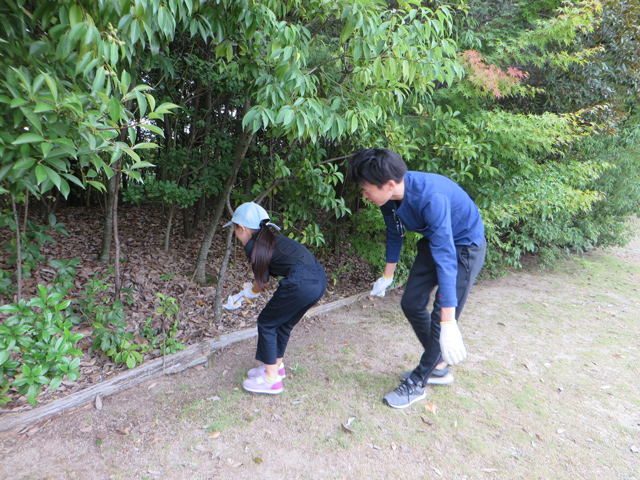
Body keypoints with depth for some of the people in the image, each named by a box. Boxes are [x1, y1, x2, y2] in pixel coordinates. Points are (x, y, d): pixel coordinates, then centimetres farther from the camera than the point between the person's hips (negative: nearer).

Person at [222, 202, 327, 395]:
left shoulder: (252, 246, 0)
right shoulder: (271, 239, 24)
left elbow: (261, 283, 8)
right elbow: (264, 279, 30)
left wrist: (242, 296, 27)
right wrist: (244, 295, 42)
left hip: (301, 283, -8)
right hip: (319, 279, 9)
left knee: (266, 323, 11)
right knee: (282, 323, 25)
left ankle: (271, 380, 21)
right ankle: (276, 366, 43)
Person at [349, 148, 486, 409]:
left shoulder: (431, 197, -39)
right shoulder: (390, 197, -14)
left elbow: (445, 257, -41)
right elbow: (394, 234, 5)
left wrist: (448, 323, -42)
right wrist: (387, 276, 17)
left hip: (464, 246, -7)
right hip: (434, 241, 8)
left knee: (440, 317, -6)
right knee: (411, 303, 8)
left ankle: (417, 383, 14)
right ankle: (438, 366, 28)